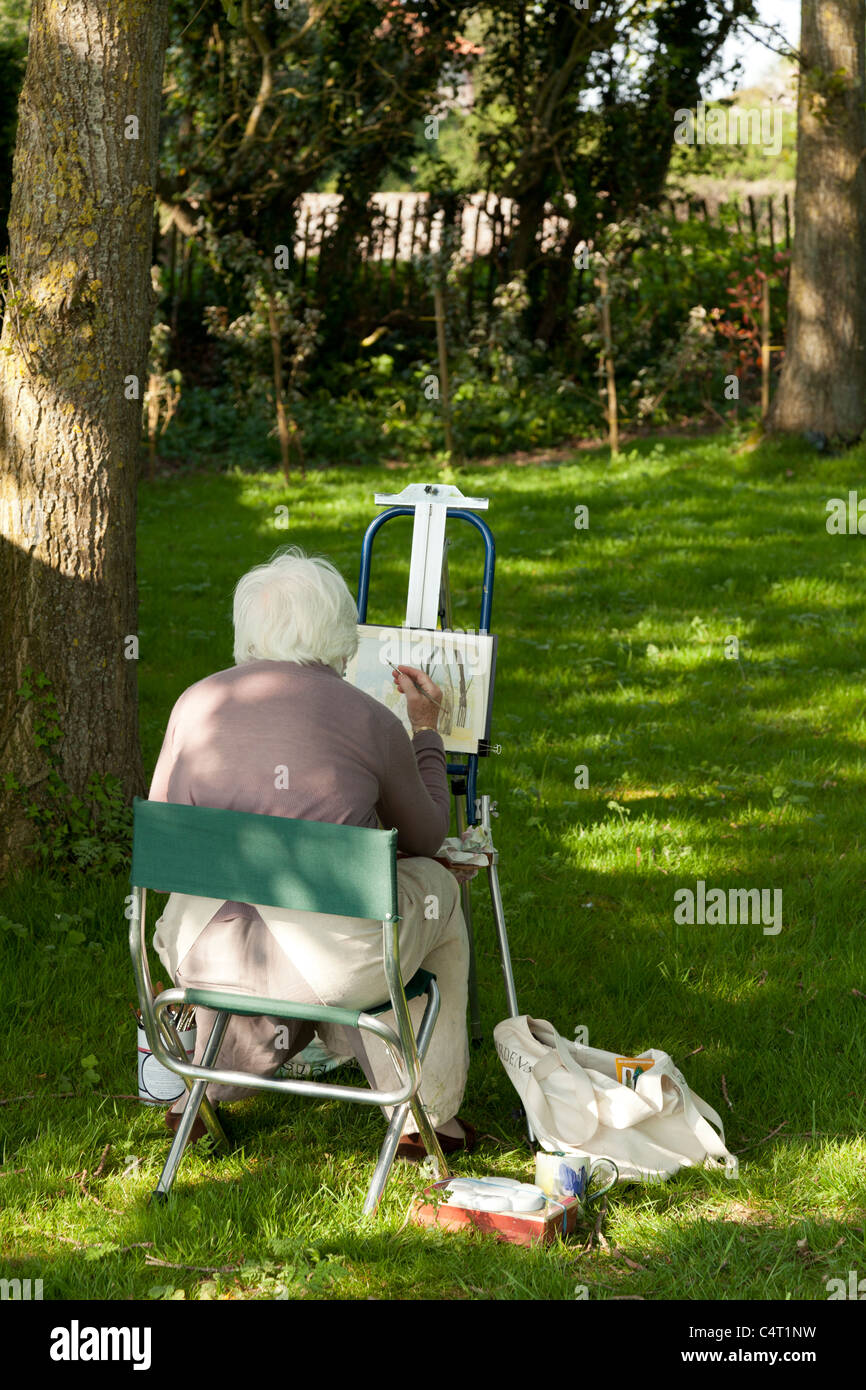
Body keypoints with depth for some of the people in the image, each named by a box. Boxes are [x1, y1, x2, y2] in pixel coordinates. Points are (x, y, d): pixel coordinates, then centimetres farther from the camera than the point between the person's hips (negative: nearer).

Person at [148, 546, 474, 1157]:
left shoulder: (197, 702, 3)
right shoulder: (371, 719, -5)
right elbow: (426, 837, 13)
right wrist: (426, 730, 26)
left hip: (204, 953, 4)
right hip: (332, 966, -3)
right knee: (435, 885, 27)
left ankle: (204, 1090, 42)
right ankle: (427, 1116, 34)